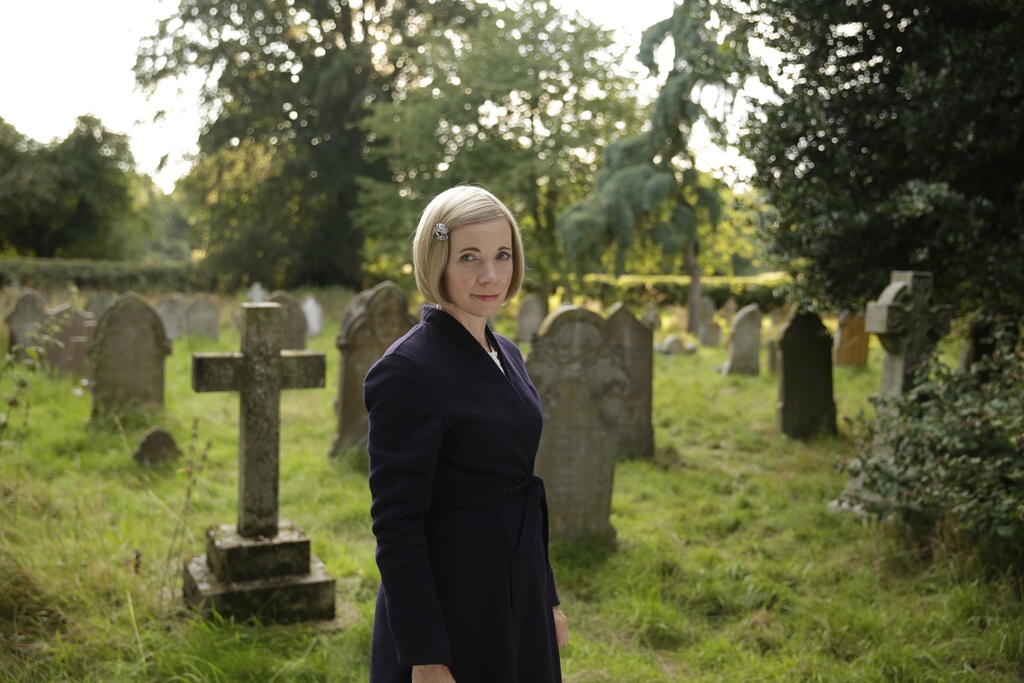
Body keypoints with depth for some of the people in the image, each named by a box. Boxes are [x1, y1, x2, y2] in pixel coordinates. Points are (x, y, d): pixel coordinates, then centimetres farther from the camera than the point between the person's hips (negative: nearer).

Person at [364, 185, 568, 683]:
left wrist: (547, 600, 15)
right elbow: (396, 524, -19)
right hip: (451, 609, -8)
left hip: (517, 604, 8)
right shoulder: (406, 370, -18)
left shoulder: (504, 353, 7)